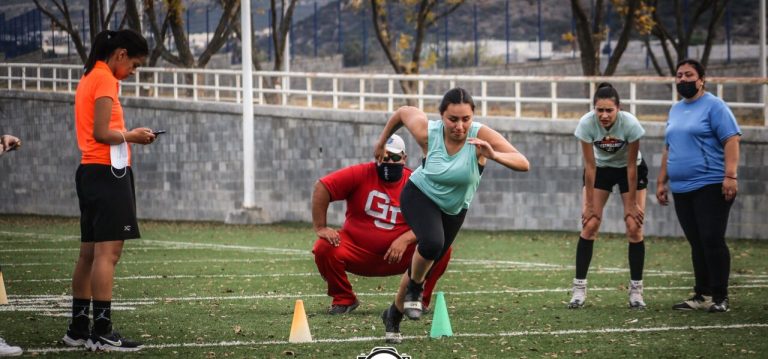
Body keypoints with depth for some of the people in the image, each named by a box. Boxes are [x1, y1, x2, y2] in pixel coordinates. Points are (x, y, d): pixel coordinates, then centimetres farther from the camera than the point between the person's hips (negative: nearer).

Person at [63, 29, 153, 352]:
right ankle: (101, 332, -15)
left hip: (89, 171, 10)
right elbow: (101, 133, -18)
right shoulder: (105, 79, -11)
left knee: (89, 253, 12)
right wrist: (132, 136, -4)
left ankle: (78, 329, 15)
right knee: (108, 252, -11)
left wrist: (128, 135, 10)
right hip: (108, 172, -10)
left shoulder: (89, 78, 18)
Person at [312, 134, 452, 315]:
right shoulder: (361, 174, -10)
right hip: (358, 251, -1)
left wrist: (405, 240, -27)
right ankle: (343, 299, -1)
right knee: (324, 248, -27)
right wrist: (320, 228, -18)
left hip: (398, 257, 1)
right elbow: (322, 187, -14)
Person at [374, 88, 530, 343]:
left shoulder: (481, 136, -30)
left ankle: (394, 316, 41)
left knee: (424, 265, 15)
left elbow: (523, 164, -37)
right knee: (431, 243, -34)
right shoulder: (428, 132, -27)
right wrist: (382, 142, 8)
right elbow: (403, 112, -5)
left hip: (453, 210, 2)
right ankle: (414, 288, -2)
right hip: (420, 196, -2)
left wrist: (493, 155, -55)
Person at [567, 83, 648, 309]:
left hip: (629, 170, -1)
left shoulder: (630, 124, -32)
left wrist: (631, 203, -16)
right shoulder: (586, 124, -29)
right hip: (600, 169, 1)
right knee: (589, 225, -10)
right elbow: (590, 165, -20)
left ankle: (636, 290, -1)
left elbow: (631, 166, -22)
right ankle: (579, 289, -6)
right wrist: (590, 204, -16)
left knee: (634, 227, -8)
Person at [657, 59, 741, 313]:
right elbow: (669, 149, 25)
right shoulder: (675, 111, 19)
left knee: (712, 241, -10)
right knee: (697, 245, 8)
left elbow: (731, 140, -11)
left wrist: (730, 175, -21)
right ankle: (702, 296, 11)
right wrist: (662, 181, 20)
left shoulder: (714, 106, -4)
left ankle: (720, 298, -5)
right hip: (681, 189, 7)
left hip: (711, 186, -7)